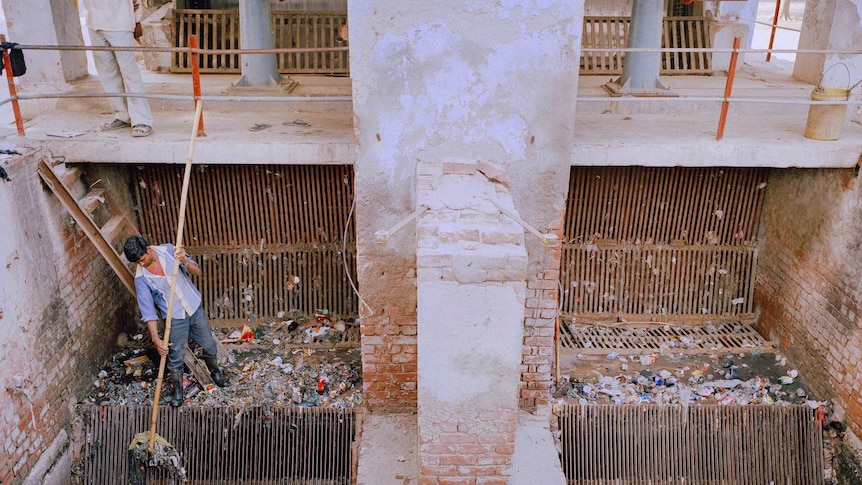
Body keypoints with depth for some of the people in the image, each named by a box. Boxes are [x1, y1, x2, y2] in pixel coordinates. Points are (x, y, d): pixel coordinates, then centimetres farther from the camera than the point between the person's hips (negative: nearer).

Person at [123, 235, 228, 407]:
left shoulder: (168, 250, -13)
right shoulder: (141, 277, -15)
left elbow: (197, 272, -13)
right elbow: (148, 310, -15)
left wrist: (184, 261, -35)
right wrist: (156, 339, -22)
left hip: (195, 307, 2)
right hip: (175, 317, -2)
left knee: (209, 345, 15)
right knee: (176, 357, 6)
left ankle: (215, 372, 43)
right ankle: (178, 390, 30)